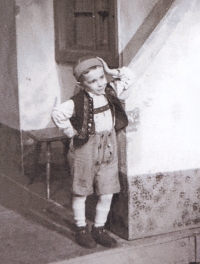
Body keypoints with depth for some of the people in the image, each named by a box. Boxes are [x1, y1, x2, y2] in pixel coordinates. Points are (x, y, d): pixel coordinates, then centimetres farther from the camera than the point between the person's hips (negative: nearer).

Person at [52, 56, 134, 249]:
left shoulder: (111, 92, 0)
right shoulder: (78, 102, -17)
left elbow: (128, 77, 9)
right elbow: (57, 114, -26)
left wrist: (110, 72, -2)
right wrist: (71, 132, -17)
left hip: (108, 149, 4)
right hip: (85, 148, -4)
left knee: (107, 194, 7)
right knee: (80, 193, 9)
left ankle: (99, 229, 24)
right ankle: (81, 230, 25)